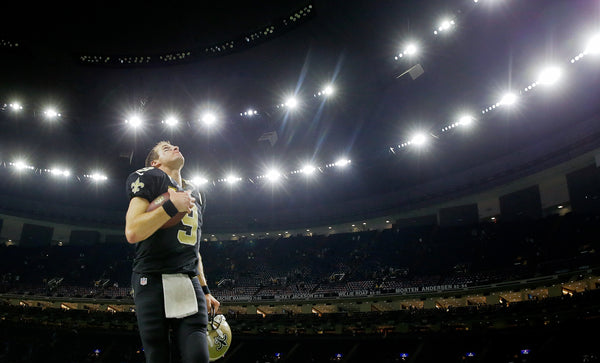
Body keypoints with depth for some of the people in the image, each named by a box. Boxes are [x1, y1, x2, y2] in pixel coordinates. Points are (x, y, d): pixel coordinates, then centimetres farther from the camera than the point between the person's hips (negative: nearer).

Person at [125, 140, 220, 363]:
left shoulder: (196, 195, 24)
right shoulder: (149, 178, 3)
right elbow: (132, 233, -11)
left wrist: (205, 290, 23)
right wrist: (172, 205, -14)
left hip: (189, 285, 5)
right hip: (153, 283, -5)